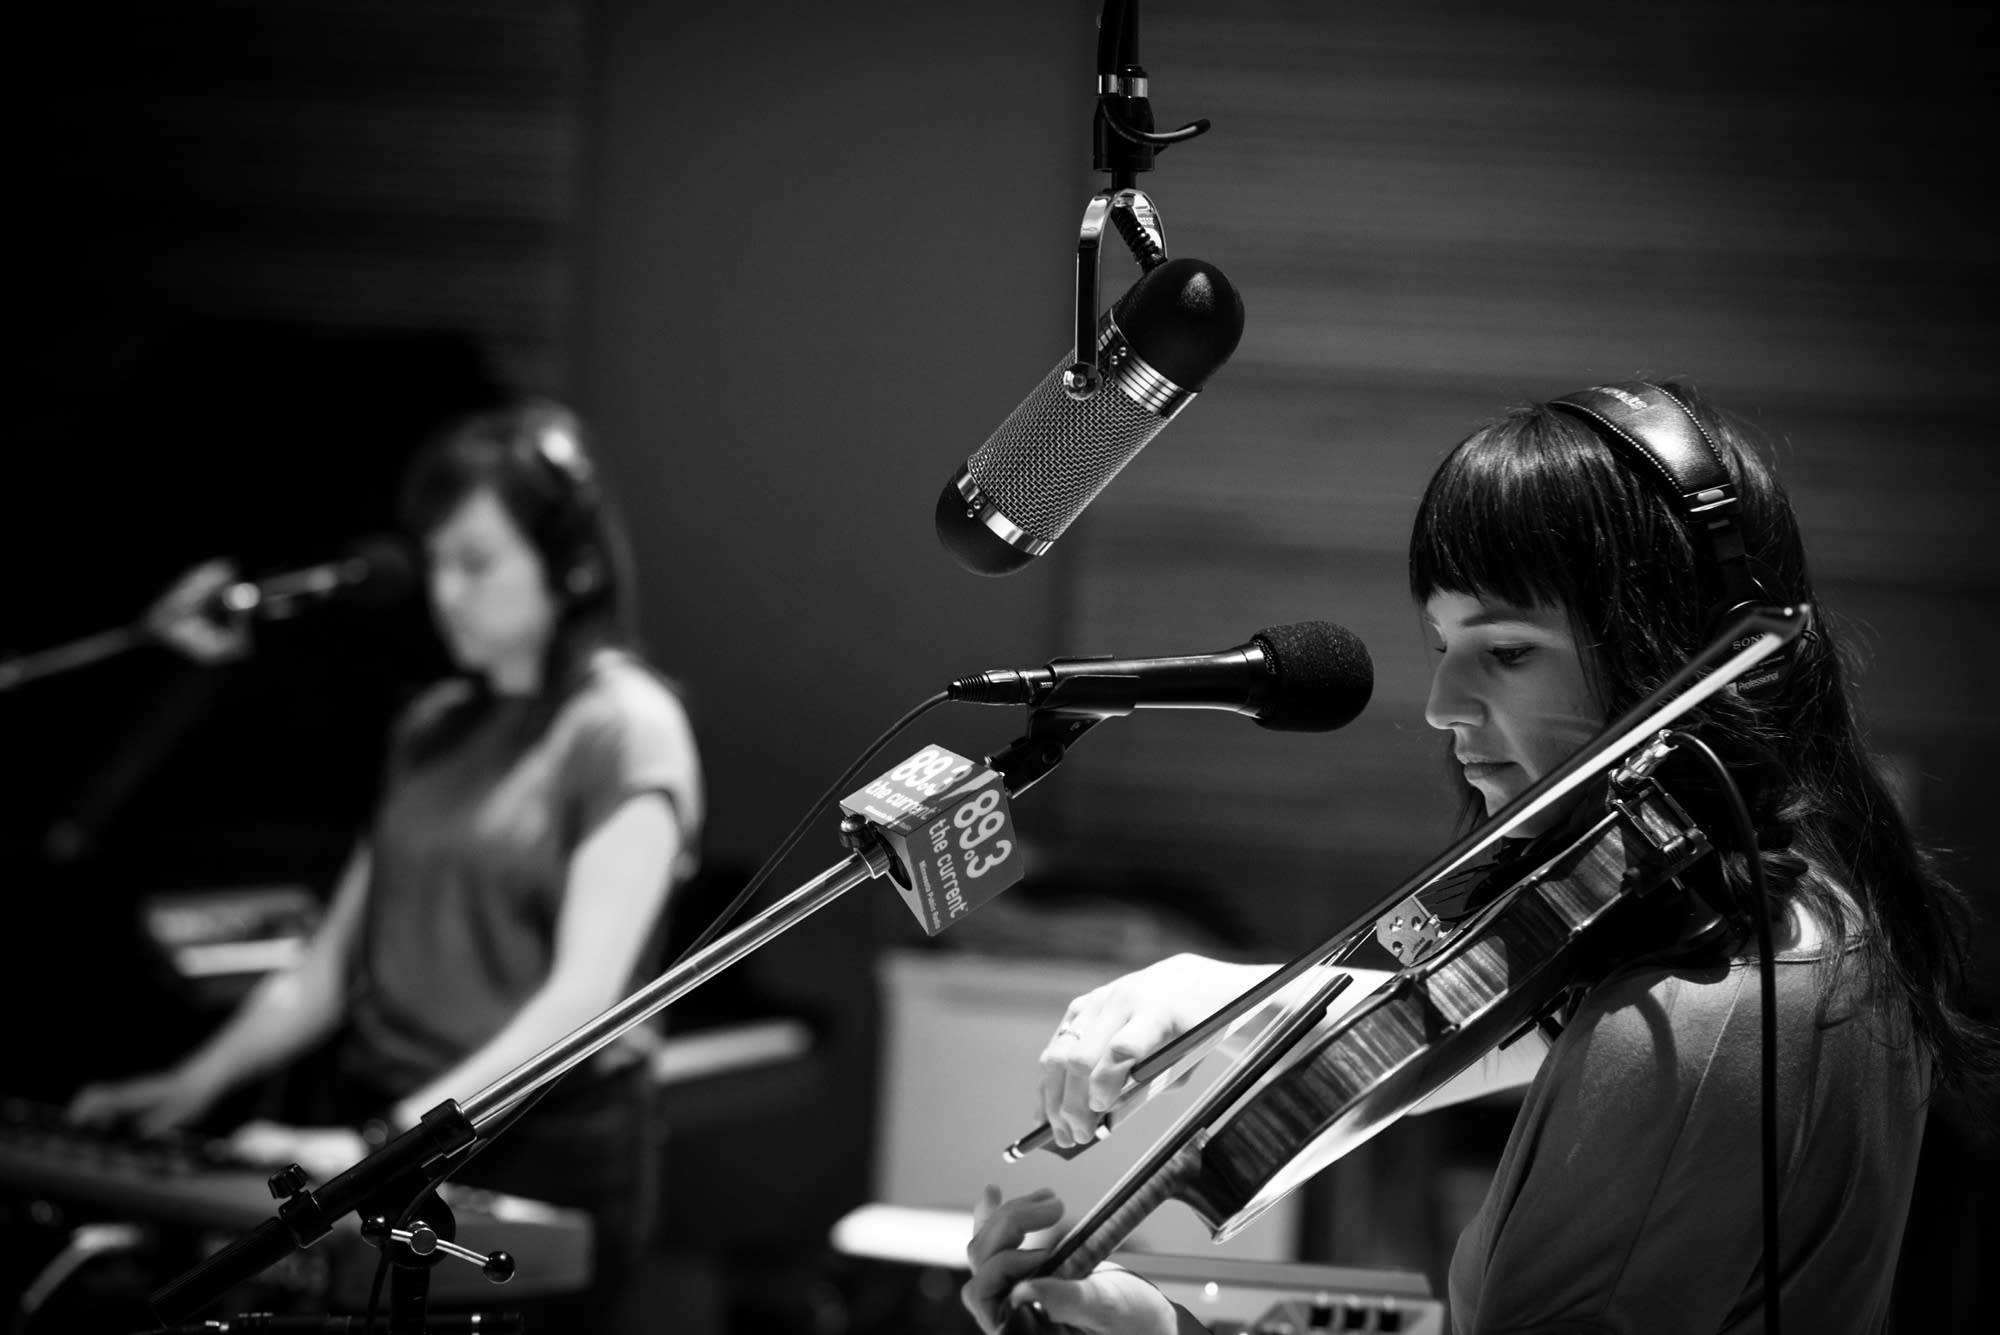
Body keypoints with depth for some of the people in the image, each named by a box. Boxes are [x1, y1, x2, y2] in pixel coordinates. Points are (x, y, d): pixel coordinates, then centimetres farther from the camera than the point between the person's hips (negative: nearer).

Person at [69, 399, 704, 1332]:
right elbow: (337, 957, 18)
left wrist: (392, 1140, -22)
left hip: (543, 1161, -6)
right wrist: (197, 1081, 3)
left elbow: (583, 996, -15)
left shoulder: (626, 728, -5)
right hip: (384, 1149, 6)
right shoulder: (433, 729, 17)